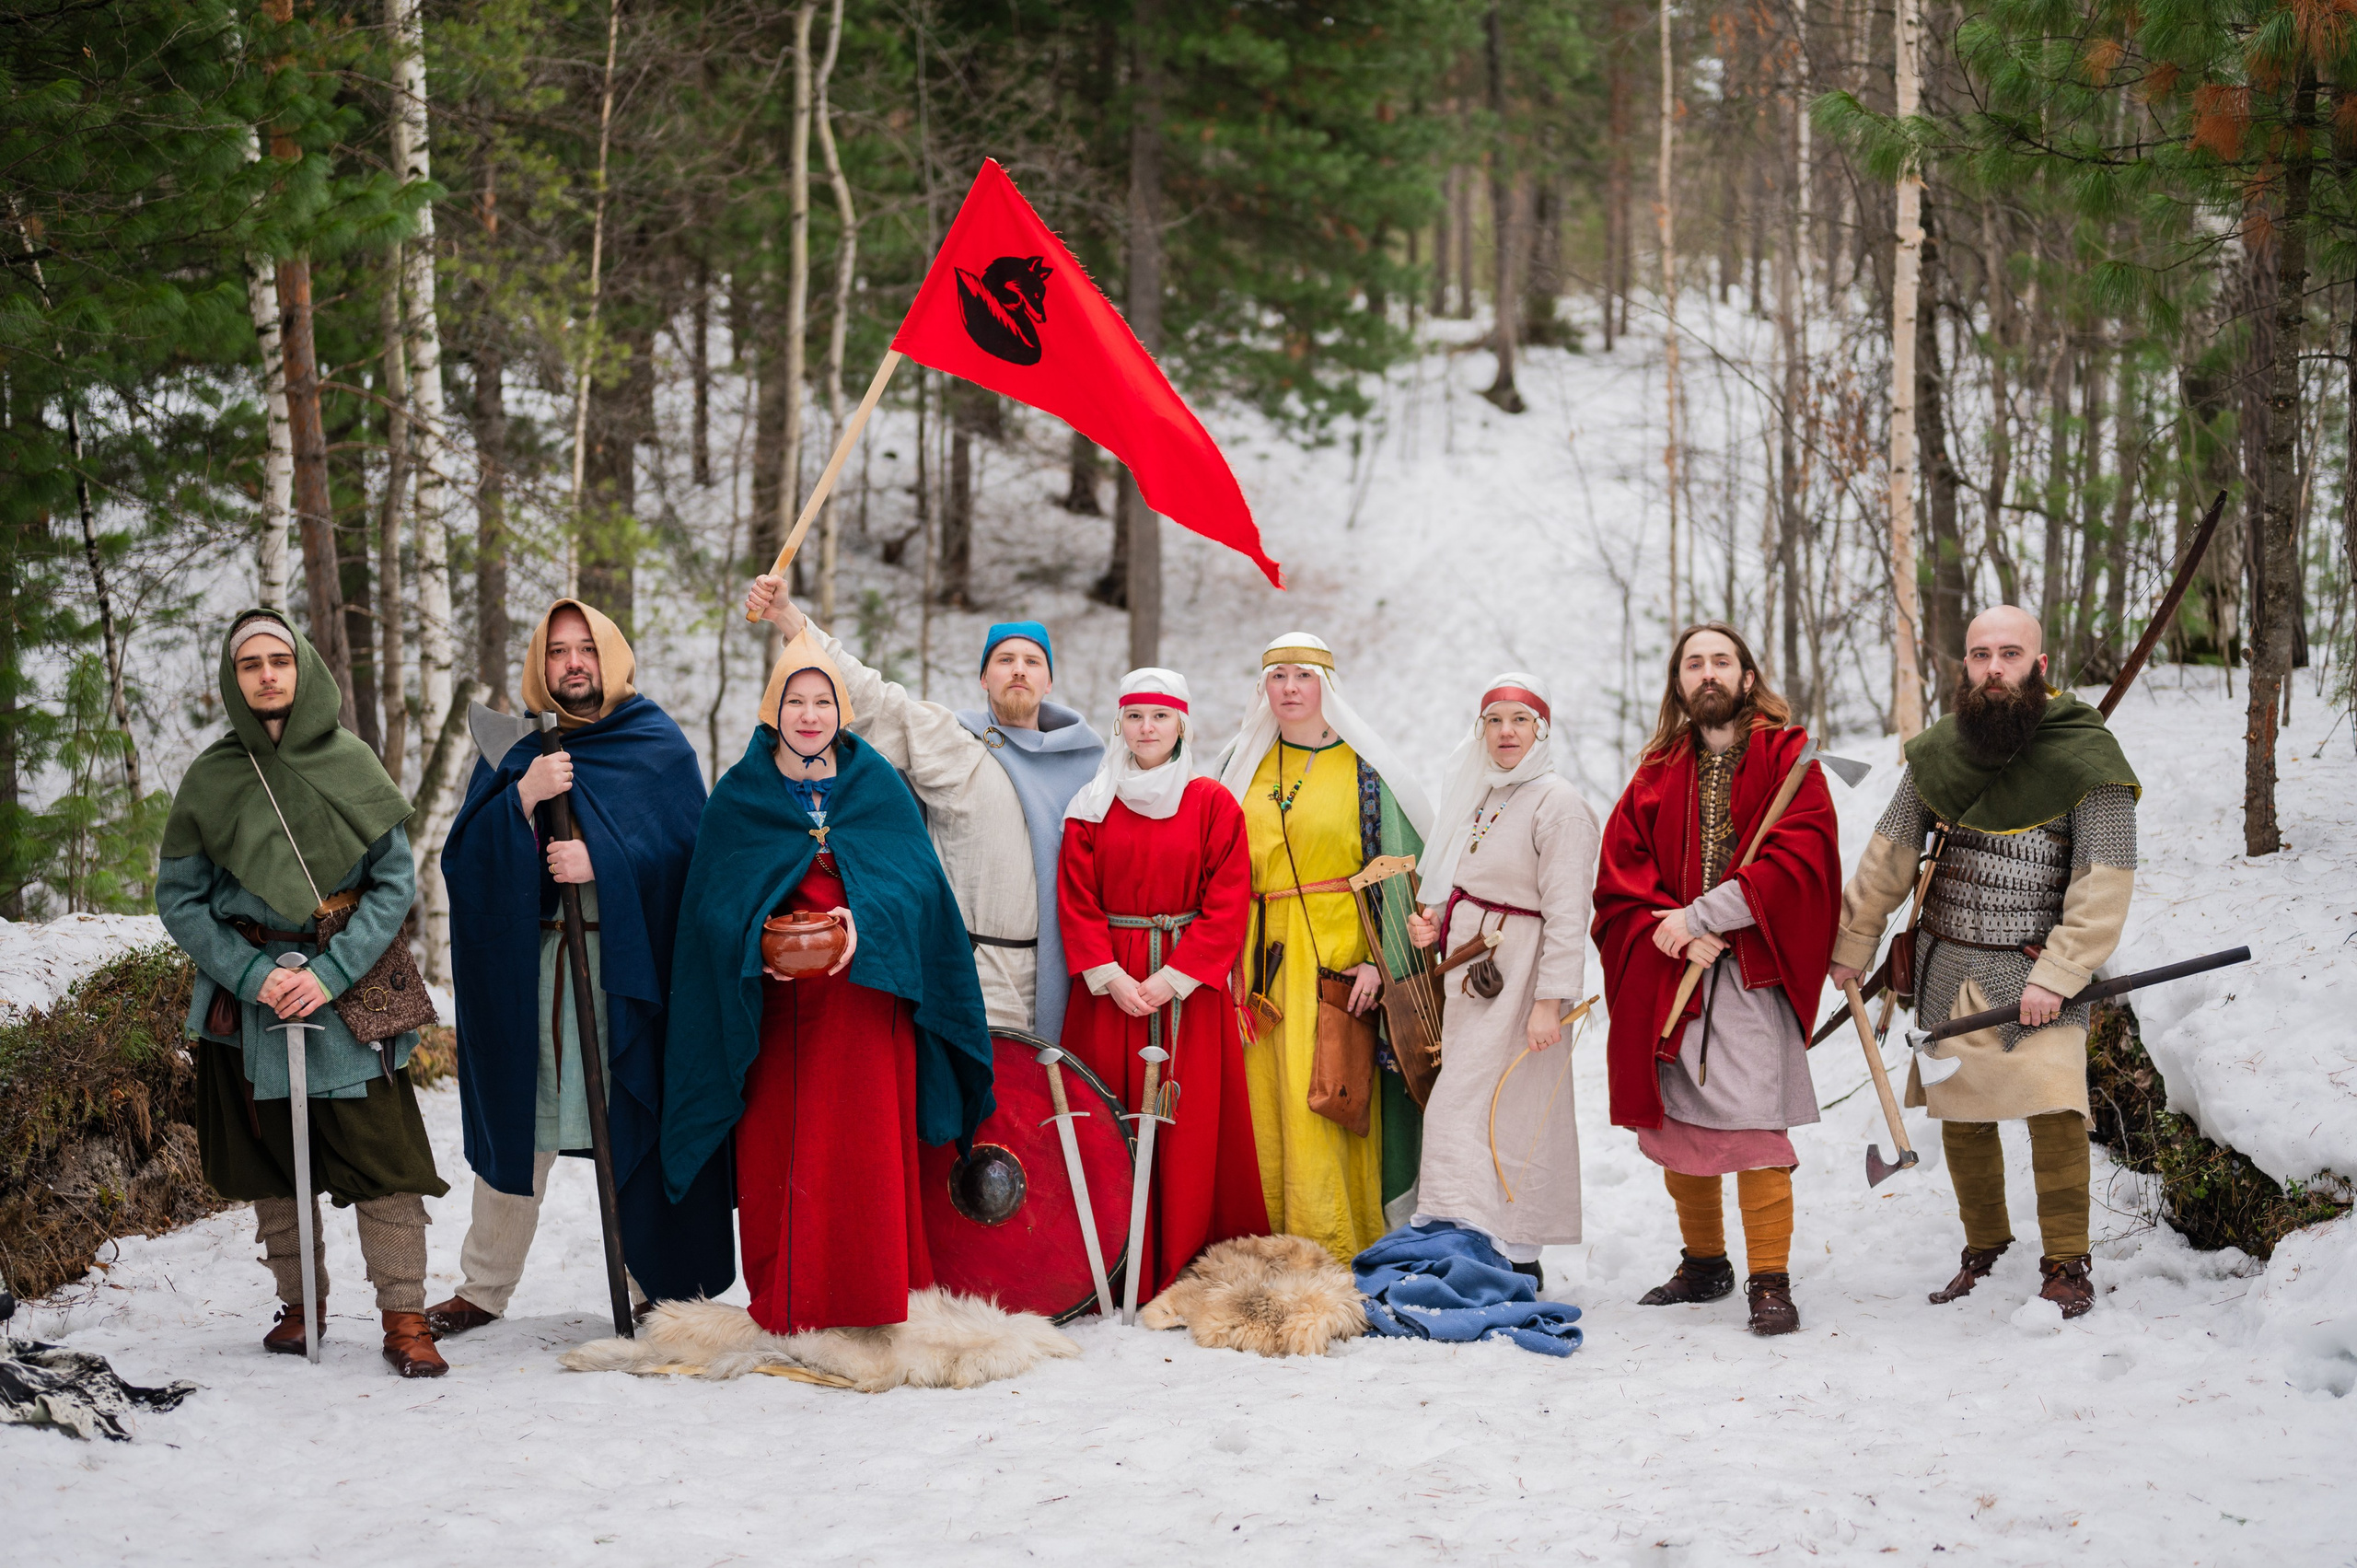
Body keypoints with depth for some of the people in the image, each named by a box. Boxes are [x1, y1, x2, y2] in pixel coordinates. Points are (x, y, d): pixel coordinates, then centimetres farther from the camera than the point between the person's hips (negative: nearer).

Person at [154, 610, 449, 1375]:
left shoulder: (351, 761, 1)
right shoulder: (210, 778, 2)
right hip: (250, 995, 1)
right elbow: (179, 898, 3)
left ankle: (405, 1318, -4)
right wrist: (254, 975, -11)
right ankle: (300, 1307, 21)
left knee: (383, 1158, -8)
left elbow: (396, 881, -2)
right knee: (273, 1165, 7)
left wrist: (330, 973, -13)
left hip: (349, 988, -1)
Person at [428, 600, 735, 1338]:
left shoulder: (659, 747, 3)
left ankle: (654, 1287, 10)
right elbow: (463, 861, 1)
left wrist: (605, 863, -17)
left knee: (633, 1130, -1)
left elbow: (692, 852, -5)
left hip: (628, 966, -2)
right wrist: (521, 799, -14)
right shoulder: (512, 755, 10)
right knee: (516, 1129, 6)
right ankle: (482, 1288, 17)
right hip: (526, 967, 2)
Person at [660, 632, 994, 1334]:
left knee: (870, 1146, -6)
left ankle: (873, 1296, 0)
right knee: (779, 1152, -2)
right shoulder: (739, 796, 7)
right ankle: (784, 1305, 6)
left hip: (866, 998, 0)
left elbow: (915, 875, -2)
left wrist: (865, 920, -21)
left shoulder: (878, 786, 8)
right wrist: (756, 943, -18)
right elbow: (715, 902, 2)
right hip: (776, 1005, 0)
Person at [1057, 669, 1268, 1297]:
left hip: (1190, 984, -1)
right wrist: (1110, 975, -11)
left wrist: (1174, 978, -12)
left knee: (1191, 1125, -3)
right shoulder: (1091, 807, 8)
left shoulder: (1213, 804, 3)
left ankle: (1186, 1274, 3)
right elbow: (1076, 901, 3)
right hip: (1108, 986, 1)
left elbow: (1227, 905, -3)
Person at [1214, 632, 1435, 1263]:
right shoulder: (1243, 764, 15)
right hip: (1257, 960, 4)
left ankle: (1334, 1264, -8)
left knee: (1320, 1112, -11)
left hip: (1337, 960, -4)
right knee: (1262, 1113, -1)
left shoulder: (1365, 769, 3)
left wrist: (1379, 961, -9)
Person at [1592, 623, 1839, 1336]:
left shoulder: (1788, 757, 3)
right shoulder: (1658, 772, 15)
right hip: (1665, 975, 5)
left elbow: (1797, 858, -10)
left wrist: (1701, 917, -13)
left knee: (1754, 1124, -12)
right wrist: (1672, 932, -10)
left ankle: (1770, 1282, -8)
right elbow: (1618, 874, 8)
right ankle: (1704, 1265, 24)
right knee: (1676, 1124, 9)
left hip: (1753, 971, -4)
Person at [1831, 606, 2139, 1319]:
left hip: (2036, 972, -4)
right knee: (1961, 1115, 9)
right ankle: (1984, 1249, 27)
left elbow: (2104, 886, -13)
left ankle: (2067, 1266, -3)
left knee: (2053, 1107, -16)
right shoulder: (1937, 754, 4)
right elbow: (1890, 855, 12)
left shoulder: (2087, 760, -10)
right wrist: (1852, 946, 13)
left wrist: (2055, 976, -19)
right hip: (1952, 969, 4)